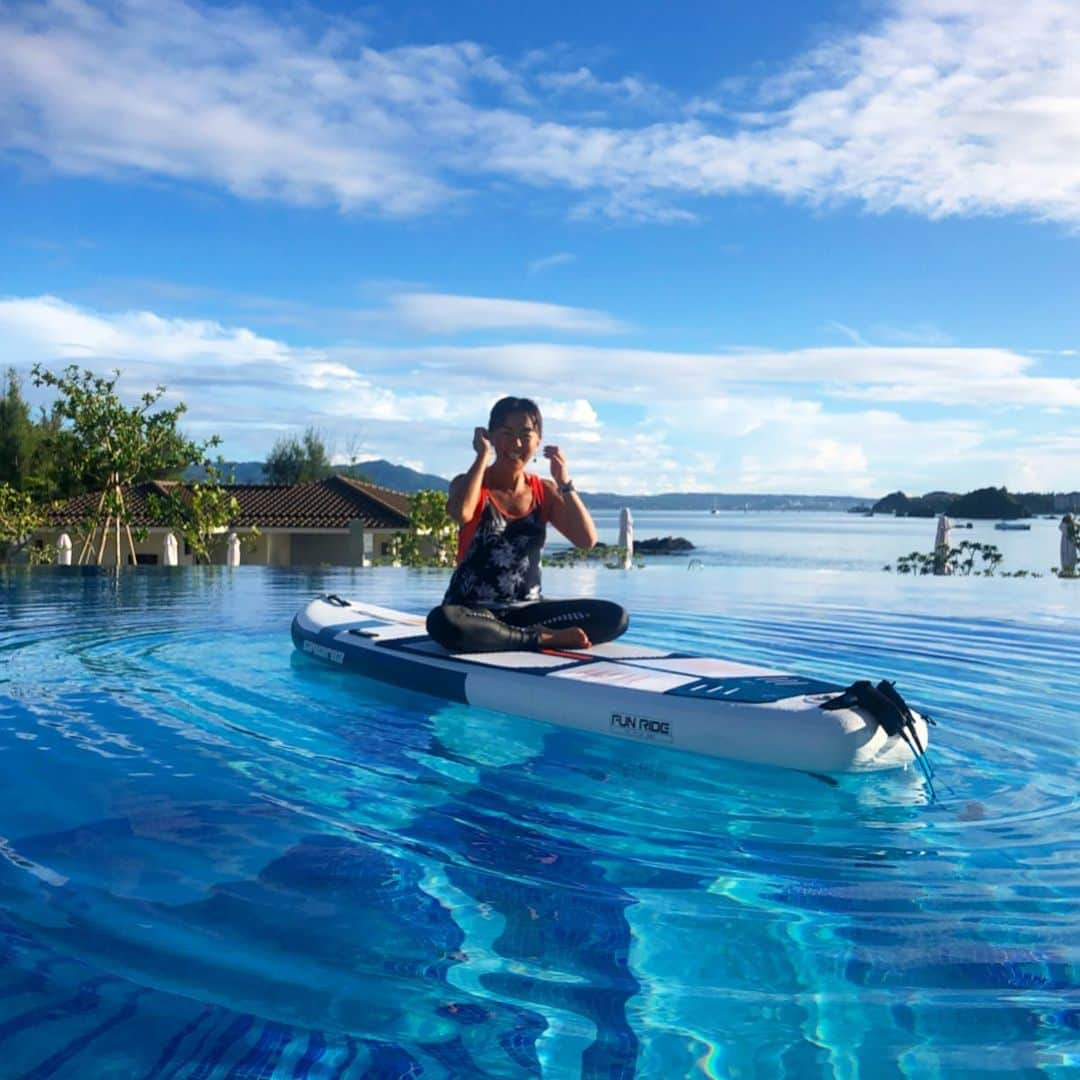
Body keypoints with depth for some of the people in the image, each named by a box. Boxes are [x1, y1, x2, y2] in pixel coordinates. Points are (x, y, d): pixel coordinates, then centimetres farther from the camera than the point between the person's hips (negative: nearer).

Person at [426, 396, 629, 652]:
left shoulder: (544, 491, 8)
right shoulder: (470, 483, -3)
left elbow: (587, 540, -4)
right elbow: (461, 513, -29)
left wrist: (564, 483, -9)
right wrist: (482, 456, -17)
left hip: (527, 610, 4)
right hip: (474, 611, -3)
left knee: (615, 617, -14)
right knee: (443, 621, -39)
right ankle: (544, 638, -23)